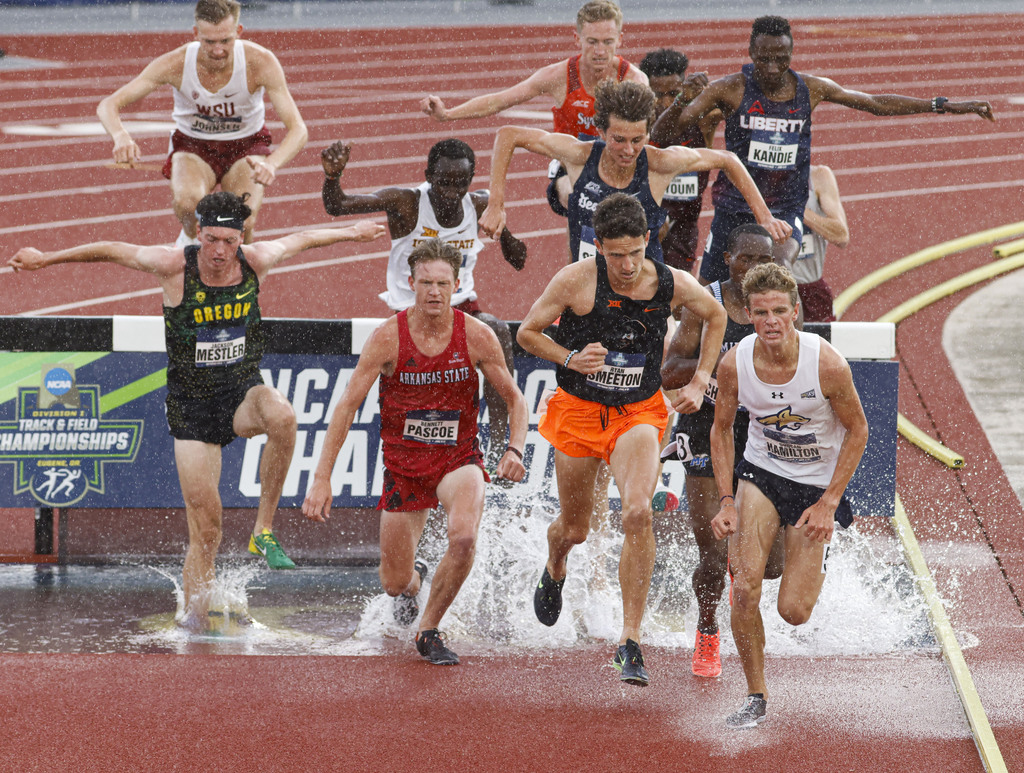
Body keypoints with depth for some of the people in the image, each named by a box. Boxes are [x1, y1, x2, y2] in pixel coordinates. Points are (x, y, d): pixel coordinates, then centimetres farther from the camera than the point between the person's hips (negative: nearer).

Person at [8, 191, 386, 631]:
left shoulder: (256, 262, -7)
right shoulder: (175, 266, -14)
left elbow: (300, 240, 14)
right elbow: (111, 251, -1)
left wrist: (351, 233, 29)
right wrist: (47, 259, 7)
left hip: (243, 391, 2)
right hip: (192, 406, -2)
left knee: (282, 417, -36)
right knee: (205, 528, -6)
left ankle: (264, 530, -22)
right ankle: (194, 619, 9)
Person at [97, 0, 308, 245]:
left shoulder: (261, 62, -28)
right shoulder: (176, 64, -27)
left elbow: (297, 129, -29)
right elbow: (108, 106, -25)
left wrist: (272, 164, -51)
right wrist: (121, 137, -50)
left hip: (245, 146, 0)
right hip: (193, 145, 0)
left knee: (243, 222, -25)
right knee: (187, 201, -33)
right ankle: (190, 237, 4)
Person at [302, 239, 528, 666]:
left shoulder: (476, 336, -11)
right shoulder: (388, 337, -14)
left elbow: (514, 398, 2)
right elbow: (347, 407, -11)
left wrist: (514, 450, -17)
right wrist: (321, 478, -17)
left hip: (458, 458, -1)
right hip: (403, 462, 1)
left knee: (463, 536, -32)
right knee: (394, 582, 7)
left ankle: (428, 631, -8)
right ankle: (413, 580, 49)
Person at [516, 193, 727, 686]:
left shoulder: (672, 285, -10)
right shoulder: (576, 281, -16)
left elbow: (716, 316, 12)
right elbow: (527, 333, -3)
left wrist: (700, 382, 6)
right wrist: (570, 358, -21)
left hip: (639, 413, 0)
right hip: (578, 410, 0)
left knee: (638, 513, -25)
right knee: (575, 529, 13)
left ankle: (630, 641, -20)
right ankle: (555, 571, 54)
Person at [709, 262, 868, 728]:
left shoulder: (827, 365, -24)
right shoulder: (734, 365, -16)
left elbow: (857, 430, -9)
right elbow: (722, 428, 2)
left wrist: (829, 503, -12)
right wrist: (726, 500, -5)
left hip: (817, 484, -2)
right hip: (761, 475, 2)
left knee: (794, 612, -5)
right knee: (744, 589, -17)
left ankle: (813, 567, 32)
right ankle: (756, 698, 1)